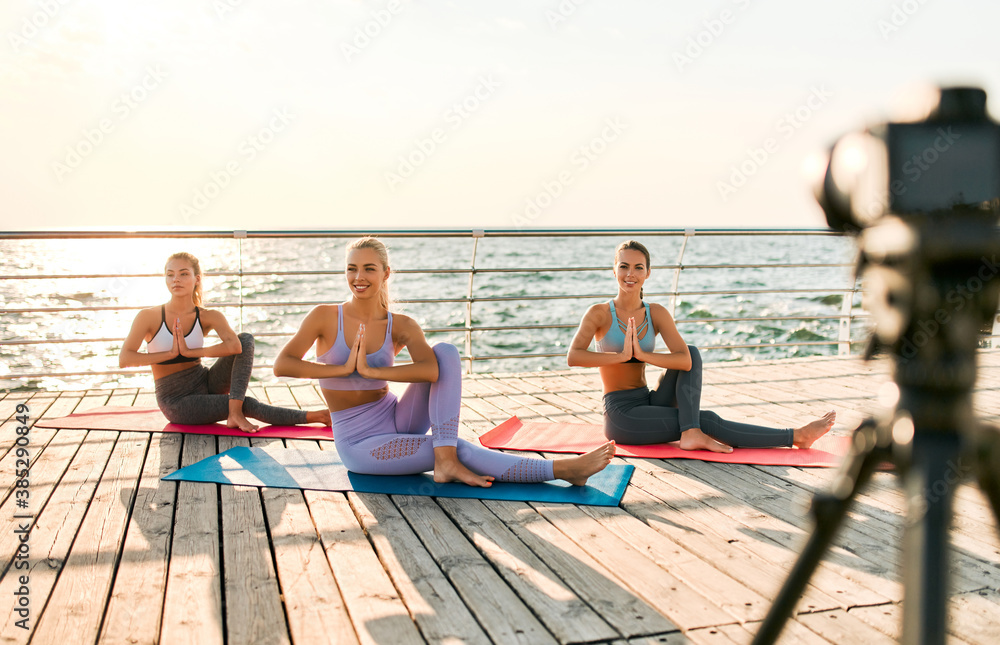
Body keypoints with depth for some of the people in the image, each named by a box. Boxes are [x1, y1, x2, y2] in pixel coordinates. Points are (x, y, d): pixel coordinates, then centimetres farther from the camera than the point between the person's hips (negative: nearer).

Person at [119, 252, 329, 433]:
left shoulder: (209, 317, -6)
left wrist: (190, 351, -27)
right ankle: (308, 417, -2)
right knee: (247, 404, -20)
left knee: (246, 339, -18)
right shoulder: (149, 317, -11)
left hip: (207, 384, 3)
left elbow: (234, 345, -26)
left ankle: (235, 413, -29)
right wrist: (170, 353, -24)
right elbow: (124, 359, -22)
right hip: (177, 402, -3)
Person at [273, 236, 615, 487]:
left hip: (396, 418, 3)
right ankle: (562, 469, -17)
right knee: (459, 449, -22)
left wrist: (369, 370, -27)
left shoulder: (401, 326, -3)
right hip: (359, 442, -3)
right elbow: (281, 365, -18)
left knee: (446, 351, -20)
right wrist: (343, 369, -22)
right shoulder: (325, 317, -7)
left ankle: (445, 460, -30)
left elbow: (431, 370, -23)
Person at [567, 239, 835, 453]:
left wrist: (642, 355, -24)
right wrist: (622, 355, -27)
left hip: (649, 404, 5)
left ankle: (691, 433, -30)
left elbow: (685, 360, -12)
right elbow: (573, 357, -26)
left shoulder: (656, 313, 3)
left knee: (692, 352, -15)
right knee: (706, 421, -14)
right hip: (621, 414, -5)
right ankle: (796, 436, -4)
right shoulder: (600, 313, -8)